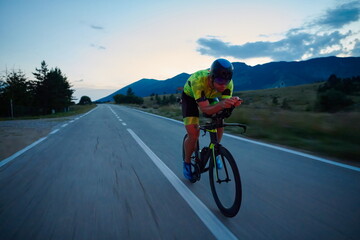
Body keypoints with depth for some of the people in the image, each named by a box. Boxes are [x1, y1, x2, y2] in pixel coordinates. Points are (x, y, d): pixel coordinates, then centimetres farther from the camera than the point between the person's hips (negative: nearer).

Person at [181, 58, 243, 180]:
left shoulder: (228, 83, -30)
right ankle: (187, 163, 10)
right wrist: (221, 104, -61)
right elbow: (205, 109, -43)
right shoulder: (198, 80, -42)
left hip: (209, 97, 4)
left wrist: (232, 102, -51)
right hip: (190, 97, -4)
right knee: (193, 134, -16)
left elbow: (225, 105, -28)